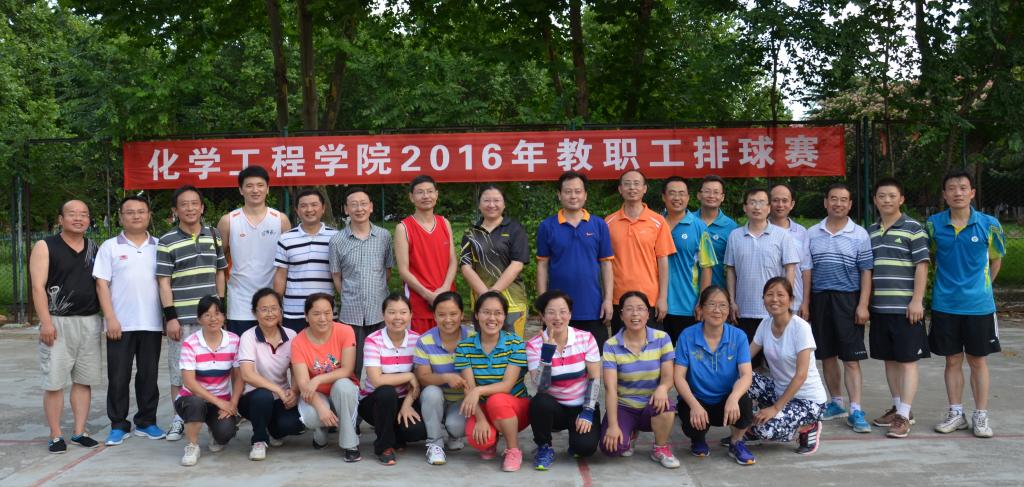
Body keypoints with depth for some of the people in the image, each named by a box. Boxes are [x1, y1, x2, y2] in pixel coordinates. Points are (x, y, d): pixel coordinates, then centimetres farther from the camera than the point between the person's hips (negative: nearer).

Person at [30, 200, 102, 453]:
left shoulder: (94, 249, 13)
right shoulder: (45, 247, -1)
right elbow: (38, 287, -8)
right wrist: (46, 322, -16)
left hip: (90, 322, 4)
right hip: (58, 322, -4)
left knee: (84, 380, 7)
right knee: (54, 382, -4)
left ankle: (79, 432, 14)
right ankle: (56, 435, 4)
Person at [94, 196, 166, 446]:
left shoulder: (159, 247, 9)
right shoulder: (110, 247, 3)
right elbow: (101, 285, -1)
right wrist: (111, 319, -10)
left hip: (152, 324, 2)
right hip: (120, 324, -2)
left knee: (148, 376, 8)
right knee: (118, 377, 3)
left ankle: (146, 422, 18)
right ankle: (118, 425, 12)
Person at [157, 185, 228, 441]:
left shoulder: (214, 236, 8)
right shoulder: (167, 242, -3)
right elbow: (164, 281, -5)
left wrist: (221, 307, 10)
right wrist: (170, 317, -11)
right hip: (181, 318, -3)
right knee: (179, 371, 3)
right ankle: (179, 418, 13)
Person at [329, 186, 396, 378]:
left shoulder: (384, 236, 4)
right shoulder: (337, 240, 1)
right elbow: (336, 277, 6)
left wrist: (376, 290, 4)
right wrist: (350, 298, 1)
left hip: (380, 311, 1)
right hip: (351, 313, -1)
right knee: (354, 366, 3)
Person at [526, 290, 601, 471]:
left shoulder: (586, 339, -8)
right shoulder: (534, 345, -10)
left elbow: (595, 378, -6)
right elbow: (541, 387, -21)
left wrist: (587, 412, -15)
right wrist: (547, 352, -31)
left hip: (582, 407, 0)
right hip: (554, 407, 0)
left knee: (585, 446, -26)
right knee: (540, 402, -34)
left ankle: (575, 438, 14)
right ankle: (544, 447, -6)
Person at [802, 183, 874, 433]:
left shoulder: (859, 234, 0)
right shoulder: (812, 234, 7)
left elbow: (866, 272, -1)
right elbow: (807, 270, 9)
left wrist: (863, 305, -9)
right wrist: (805, 302, 4)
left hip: (848, 299, -3)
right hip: (820, 299, 3)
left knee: (851, 358, -4)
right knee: (827, 355, 11)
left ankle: (855, 411, -2)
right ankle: (836, 403, 24)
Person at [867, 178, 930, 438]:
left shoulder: (913, 228, -4)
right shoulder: (870, 232, 13)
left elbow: (921, 267, -7)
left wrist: (917, 300, -14)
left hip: (905, 308, -6)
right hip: (879, 308, 6)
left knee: (907, 360, -2)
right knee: (890, 359, 12)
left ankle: (904, 416, -2)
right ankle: (898, 407, 23)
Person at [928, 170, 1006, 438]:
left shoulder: (988, 225, -5)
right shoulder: (934, 224, -3)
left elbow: (995, 259, 10)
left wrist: (981, 286, 11)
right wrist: (945, 283, 10)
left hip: (978, 304, -1)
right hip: (945, 304, 1)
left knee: (977, 360, 7)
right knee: (953, 360, 9)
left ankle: (981, 416, 17)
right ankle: (956, 414, 20)